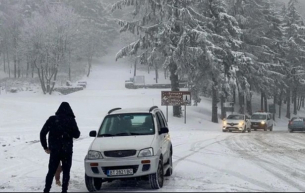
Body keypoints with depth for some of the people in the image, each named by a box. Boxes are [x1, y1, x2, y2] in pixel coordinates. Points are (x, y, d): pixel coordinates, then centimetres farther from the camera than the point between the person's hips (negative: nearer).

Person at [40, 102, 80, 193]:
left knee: (51, 171, 11)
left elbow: (43, 133, -2)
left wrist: (45, 147, 7)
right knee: (66, 172, 8)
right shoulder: (71, 120, -5)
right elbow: (76, 135, -1)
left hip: (54, 150, 2)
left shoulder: (52, 119, 0)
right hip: (67, 150, -2)